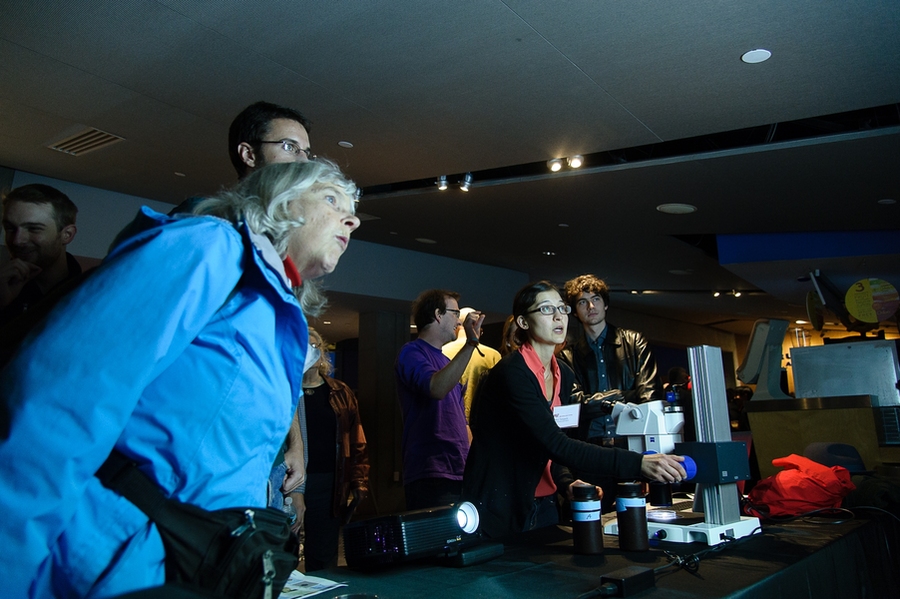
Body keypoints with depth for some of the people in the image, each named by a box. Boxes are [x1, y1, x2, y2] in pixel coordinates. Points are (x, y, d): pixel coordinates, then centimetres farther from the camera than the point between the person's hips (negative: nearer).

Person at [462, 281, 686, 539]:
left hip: (542, 504, 7)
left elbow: (551, 446, 10)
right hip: (499, 507, -7)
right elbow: (555, 444, -30)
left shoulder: (565, 375, 4)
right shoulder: (512, 373, -22)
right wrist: (637, 463, -35)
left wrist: (567, 482, -10)